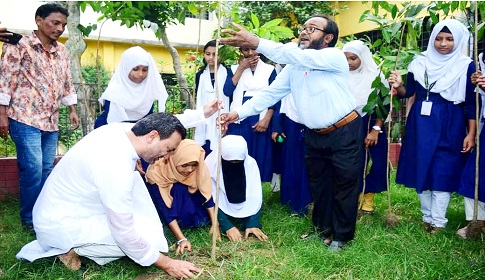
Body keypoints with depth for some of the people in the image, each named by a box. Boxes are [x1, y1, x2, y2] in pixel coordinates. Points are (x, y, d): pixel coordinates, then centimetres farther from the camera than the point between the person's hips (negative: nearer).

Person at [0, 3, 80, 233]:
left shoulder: (62, 51, 14)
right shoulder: (19, 45, -5)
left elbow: (67, 83, 21)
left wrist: (72, 110, 18)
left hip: (51, 120, 6)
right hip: (25, 118, -6)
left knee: (46, 169, 9)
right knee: (32, 169, -8)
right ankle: (29, 218, 7)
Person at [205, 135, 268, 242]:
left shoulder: (250, 163, -23)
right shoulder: (211, 163, -29)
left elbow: (255, 197, -21)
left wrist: (253, 223, -33)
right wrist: (227, 226, -36)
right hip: (220, 208, 0)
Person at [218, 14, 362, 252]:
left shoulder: (335, 56, -15)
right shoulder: (293, 66, 4)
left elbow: (298, 56, -31)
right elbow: (270, 93, -1)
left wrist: (255, 43, -39)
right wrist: (239, 113, -15)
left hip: (344, 133, -5)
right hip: (314, 135, 6)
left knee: (344, 185, 5)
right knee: (318, 184, 15)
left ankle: (341, 235, 23)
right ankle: (323, 228, 35)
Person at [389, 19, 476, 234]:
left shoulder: (466, 66, -2)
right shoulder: (420, 62, 5)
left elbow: (471, 103, -2)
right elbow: (409, 92, 6)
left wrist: (471, 134, -6)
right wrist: (398, 86, -17)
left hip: (450, 126, -3)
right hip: (421, 123, 3)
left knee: (443, 173, -1)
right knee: (420, 169, 7)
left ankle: (438, 221, 12)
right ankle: (427, 217, 23)